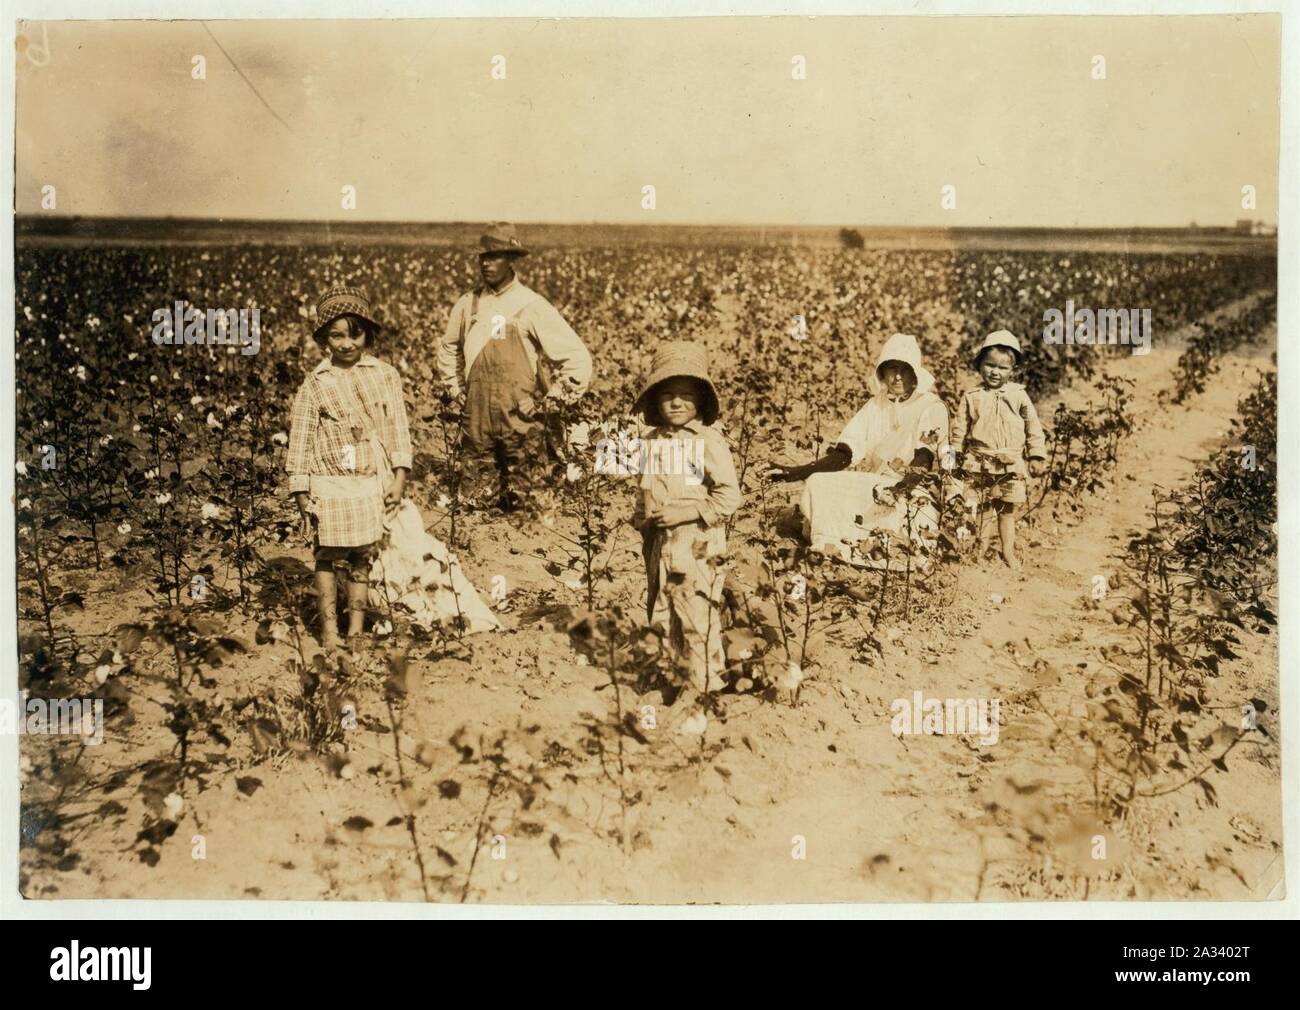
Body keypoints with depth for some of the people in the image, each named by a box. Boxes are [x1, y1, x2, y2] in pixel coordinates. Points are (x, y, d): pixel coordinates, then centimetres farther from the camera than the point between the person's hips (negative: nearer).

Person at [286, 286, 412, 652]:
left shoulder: (385, 375, 3)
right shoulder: (315, 383, 0)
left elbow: (398, 428, 5)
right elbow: (300, 440, 3)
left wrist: (399, 477, -2)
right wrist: (301, 493, 0)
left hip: (373, 484, 1)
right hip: (330, 485, -1)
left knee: (362, 557, 5)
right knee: (328, 556, 0)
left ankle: (356, 628, 14)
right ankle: (329, 628, 8)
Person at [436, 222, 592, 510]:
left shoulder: (531, 306, -6)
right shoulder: (468, 304, 7)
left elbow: (577, 357, -5)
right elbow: (448, 346, 27)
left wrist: (552, 401, -8)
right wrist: (453, 389, 16)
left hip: (521, 423, -4)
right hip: (478, 420, 4)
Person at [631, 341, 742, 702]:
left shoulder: (709, 441, -10)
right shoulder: (652, 440, 11)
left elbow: (729, 495, -15)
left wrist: (688, 512, -19)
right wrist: (641, 516, 9)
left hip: (696, 541, -7)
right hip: (660, 541, 7)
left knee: (696, 613, -3)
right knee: (665, 611, 14)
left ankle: (703, 683, 10)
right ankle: (686, 669, 29)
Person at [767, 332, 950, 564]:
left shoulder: (931, 407, -3)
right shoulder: (876, 406, 14)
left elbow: (922, 465, -16)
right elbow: (844, 454, 7)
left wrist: (899, 487, -37)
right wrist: (797, 472, -7)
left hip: (909, 492, -6)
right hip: (869, 486, 6)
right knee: (817, 483, -18)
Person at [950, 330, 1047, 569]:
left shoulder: (1018, 395, 2)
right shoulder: (972, 396, 1)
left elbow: (1033, 427, 5)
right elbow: (960, 428, 6)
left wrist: (1037, 456, 1)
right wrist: (956, 455, 4)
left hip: (1009, 465, 0)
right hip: (978, 463, 0)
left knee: (1007, 509, 7)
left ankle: (1008, 551, 17)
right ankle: (978, 547, 17)